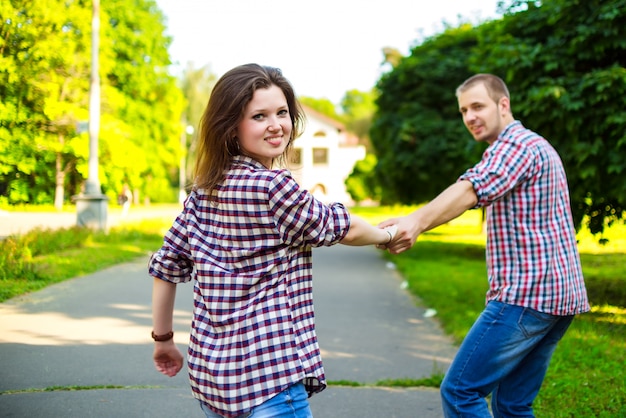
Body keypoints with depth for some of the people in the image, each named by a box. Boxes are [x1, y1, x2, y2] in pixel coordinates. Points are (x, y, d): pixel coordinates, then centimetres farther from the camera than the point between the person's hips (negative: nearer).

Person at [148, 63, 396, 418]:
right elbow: (344, 229, -2)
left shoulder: (204, 191, 6)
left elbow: (166, 266, 12)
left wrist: (163, 339, 22)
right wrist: (388, 235, 18)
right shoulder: (274, 186, -16)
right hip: (268, 373, -8)